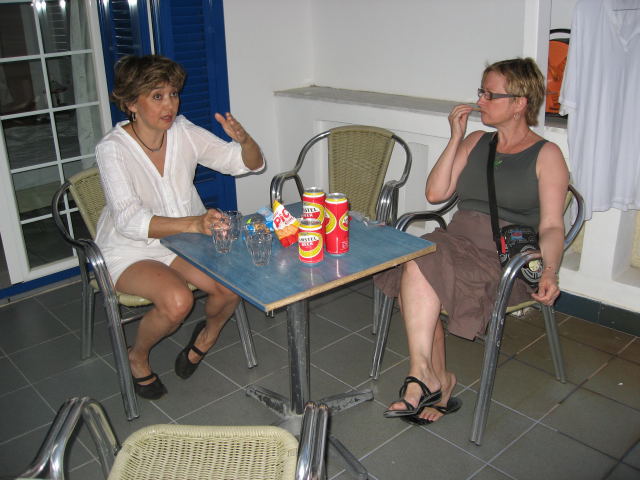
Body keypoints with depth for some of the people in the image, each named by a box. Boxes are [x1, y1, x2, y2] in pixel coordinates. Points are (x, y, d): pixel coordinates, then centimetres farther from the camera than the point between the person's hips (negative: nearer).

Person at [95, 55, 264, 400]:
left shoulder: (183, 132, -6)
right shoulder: (113, 149, -18)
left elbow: (250, 164, -2)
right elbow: (129, 221, -31)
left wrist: (243, 139, -26)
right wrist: (192, 223, -46)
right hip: (130, 251, -4)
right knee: (177, 300, -30)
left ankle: (209, 332, 13)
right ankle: (138, 357, 2)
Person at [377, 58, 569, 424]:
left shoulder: (547, 156, 4)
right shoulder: (475, 142, 18)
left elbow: (551, 226, -4)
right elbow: (436, 193, 8)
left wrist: (549, 272, -23)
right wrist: (456, 138, 5)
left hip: (508, 258, -5)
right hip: (456, 241, 5)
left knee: (419, 268, -30)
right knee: (415, 264, -29)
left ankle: (424, 375, -22)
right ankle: (437, 380, -21)